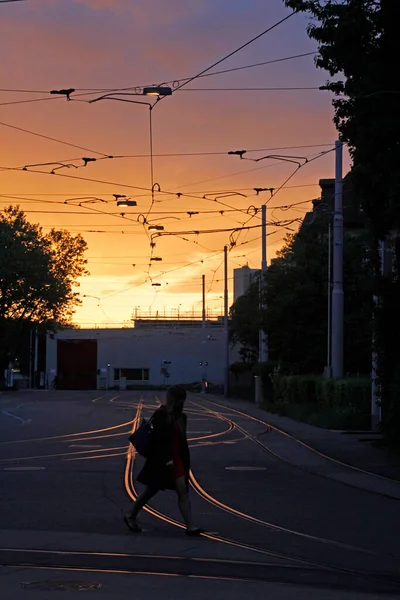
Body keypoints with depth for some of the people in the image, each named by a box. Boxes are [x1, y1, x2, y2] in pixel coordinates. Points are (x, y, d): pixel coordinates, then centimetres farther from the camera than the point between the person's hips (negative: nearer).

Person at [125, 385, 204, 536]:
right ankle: (131, 517, 27)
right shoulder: (161, 415, -13)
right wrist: (167, 460, -22)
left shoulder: (181, 417, 8)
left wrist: (186, 461, 11)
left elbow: (182, 440, 13)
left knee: (183, 492, -3)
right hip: (161, 461, -6)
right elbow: (158, 440, -19)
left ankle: (190, 527, -7)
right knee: (150, 491, 8)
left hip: (176, 460, 6)